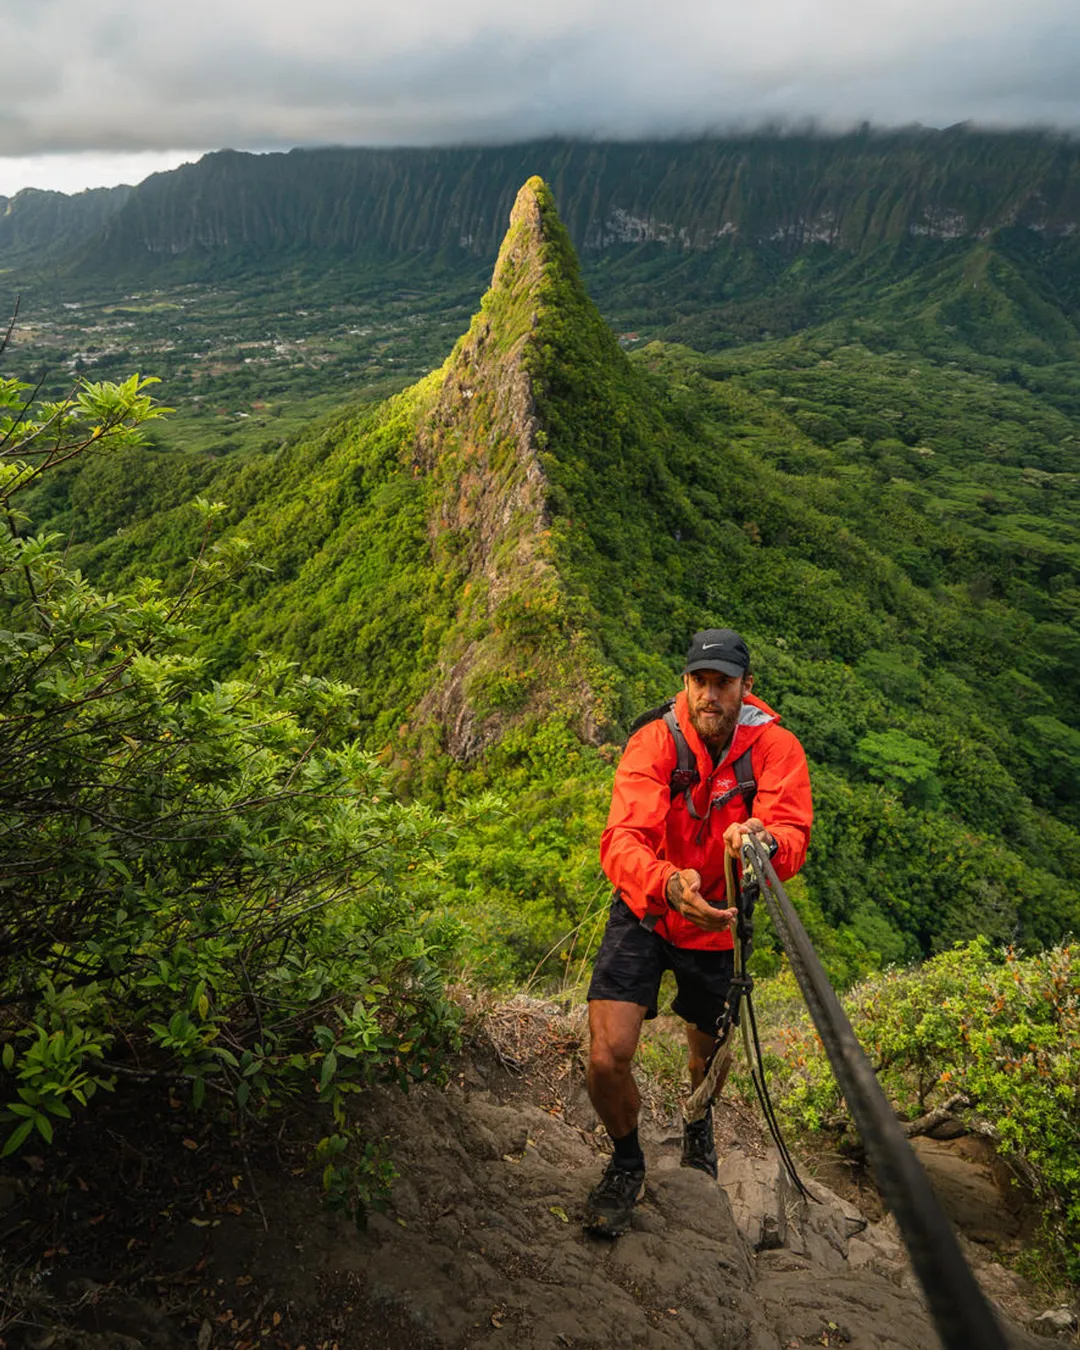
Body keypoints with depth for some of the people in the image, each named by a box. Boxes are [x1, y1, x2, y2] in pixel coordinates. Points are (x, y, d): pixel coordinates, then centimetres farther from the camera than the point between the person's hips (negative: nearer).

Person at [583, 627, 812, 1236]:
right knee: (607, 1058, -12)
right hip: (646, 910, -1)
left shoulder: (776, 748, -16)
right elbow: (623, 838, -33)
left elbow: (794, 836, -29)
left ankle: (699, 1123, 61)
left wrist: (764, 840, -54)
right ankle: (628, 1163, 23)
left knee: (709, 1047, 22)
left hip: (718, 920, 2)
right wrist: (667, 884, -54)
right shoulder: (654, 742, -21)